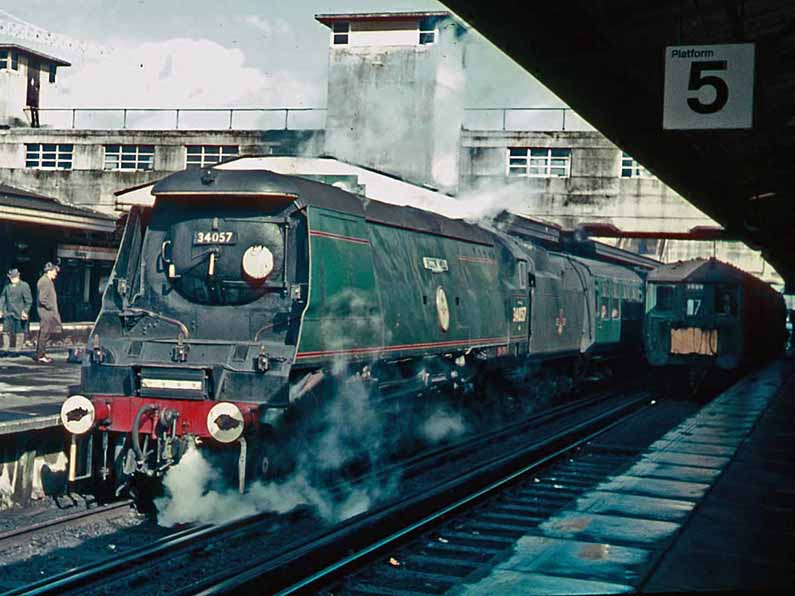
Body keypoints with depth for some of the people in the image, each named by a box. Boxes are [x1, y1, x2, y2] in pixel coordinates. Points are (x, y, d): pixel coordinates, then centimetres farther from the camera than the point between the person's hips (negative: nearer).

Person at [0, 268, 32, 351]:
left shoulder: (24, 286, -4)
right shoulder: (7, 286, 9)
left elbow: (29, 301, -6)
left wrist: (25, 311, -15)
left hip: (19, 314, -4)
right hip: (8, 313, 4)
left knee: (19, 332, 1)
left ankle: (18, 350, 8)